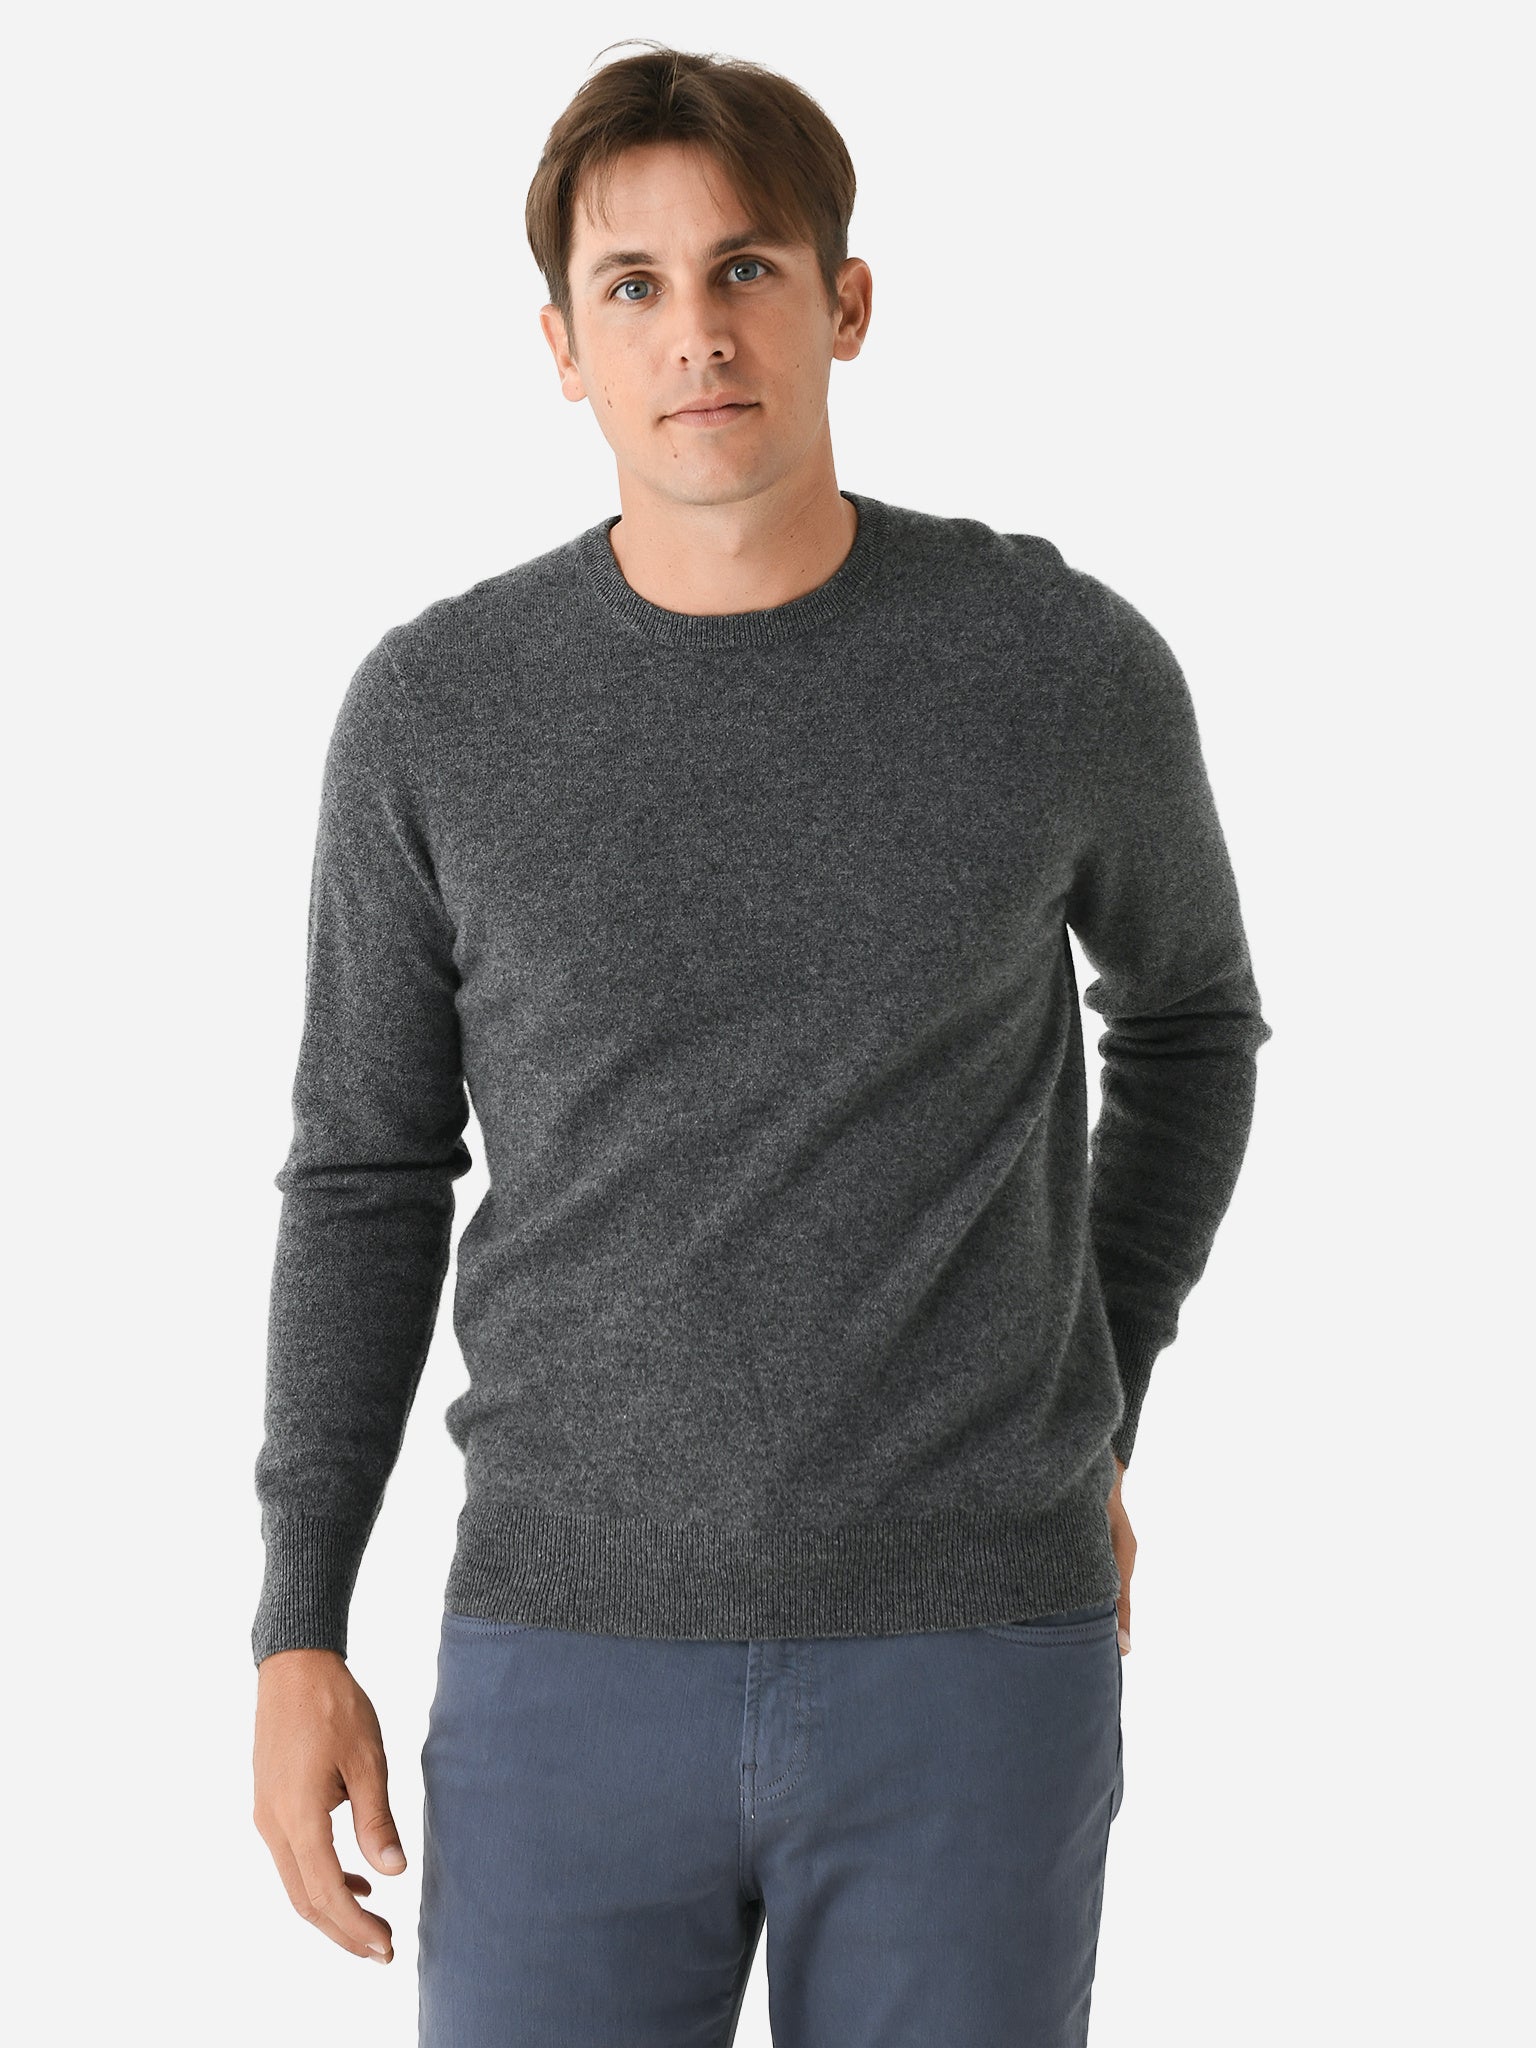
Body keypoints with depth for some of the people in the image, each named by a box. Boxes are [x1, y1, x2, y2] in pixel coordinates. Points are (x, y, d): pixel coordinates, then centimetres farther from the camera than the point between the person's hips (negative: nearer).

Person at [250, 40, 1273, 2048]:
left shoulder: (1069, 663, -5)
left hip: (967, 1663, -1)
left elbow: (1185, 1007, 15)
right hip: (580, 1665, 1)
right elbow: (370, 1171, 7)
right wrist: (296, 1637, 3)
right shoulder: (434, 710, -2)